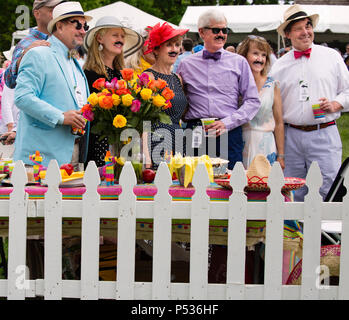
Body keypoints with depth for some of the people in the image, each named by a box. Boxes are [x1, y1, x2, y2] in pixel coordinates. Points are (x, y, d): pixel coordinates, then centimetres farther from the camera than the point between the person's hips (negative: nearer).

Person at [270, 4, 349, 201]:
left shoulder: (331, 57, 8)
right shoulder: (280, 66, 11)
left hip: (324, 135, -2)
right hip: (291, 137, 2)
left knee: (328, 192, -8)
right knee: (293, 195, 5)